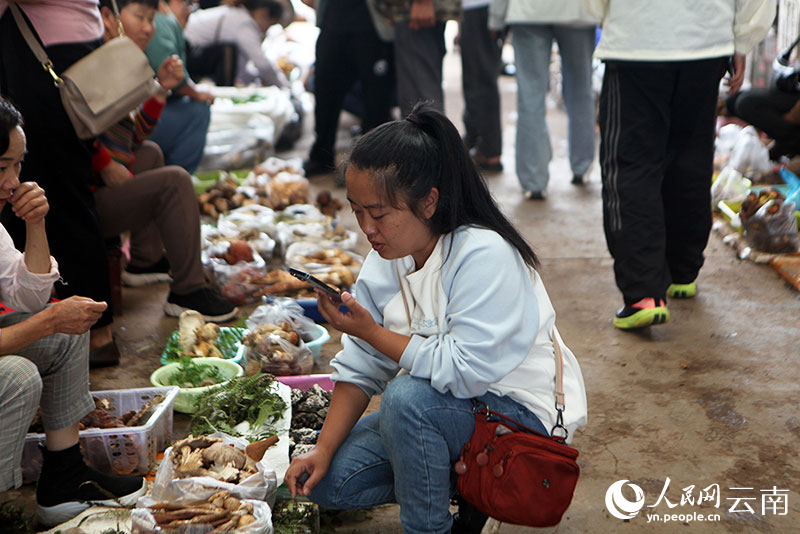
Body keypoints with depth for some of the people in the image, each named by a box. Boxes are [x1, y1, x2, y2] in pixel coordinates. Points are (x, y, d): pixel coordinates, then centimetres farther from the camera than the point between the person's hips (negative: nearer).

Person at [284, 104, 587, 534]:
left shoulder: (485, 256, -24)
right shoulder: (385, 258, -2)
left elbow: (463, 369, -30)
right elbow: (360, 370, 0)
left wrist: (370, 330, -25)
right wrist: (322, 450, -9)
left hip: (516, 411, -7)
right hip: (435, 404, 8)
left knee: (407, 397, -35)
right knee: (328, 482, -3)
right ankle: (459, 483, 10)